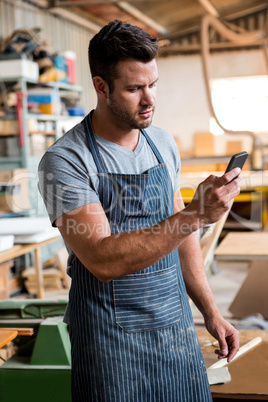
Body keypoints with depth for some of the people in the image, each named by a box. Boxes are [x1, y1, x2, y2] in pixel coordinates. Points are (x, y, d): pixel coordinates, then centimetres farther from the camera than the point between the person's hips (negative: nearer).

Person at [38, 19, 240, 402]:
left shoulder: (164, 145, 4)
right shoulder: (64, 161, -16)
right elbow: (103, 261, -25)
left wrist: (210, 311, 11)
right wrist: (197, 214, -28)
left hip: (177, 327, 5)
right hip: (111, 340, -5)